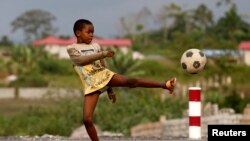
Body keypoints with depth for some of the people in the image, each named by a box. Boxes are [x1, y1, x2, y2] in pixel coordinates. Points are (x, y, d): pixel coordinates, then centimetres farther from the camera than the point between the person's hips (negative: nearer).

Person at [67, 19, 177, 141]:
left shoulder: (96, 46, 16)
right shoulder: (71, 48, 4)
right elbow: (80, 60, -18)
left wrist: (110, 90, 21)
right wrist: (103, 54, -26)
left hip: (104, 76, 2)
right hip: (91, 85, -2)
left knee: (131, 82, -22)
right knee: (87, 119, -13)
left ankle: (165, 85, -30)